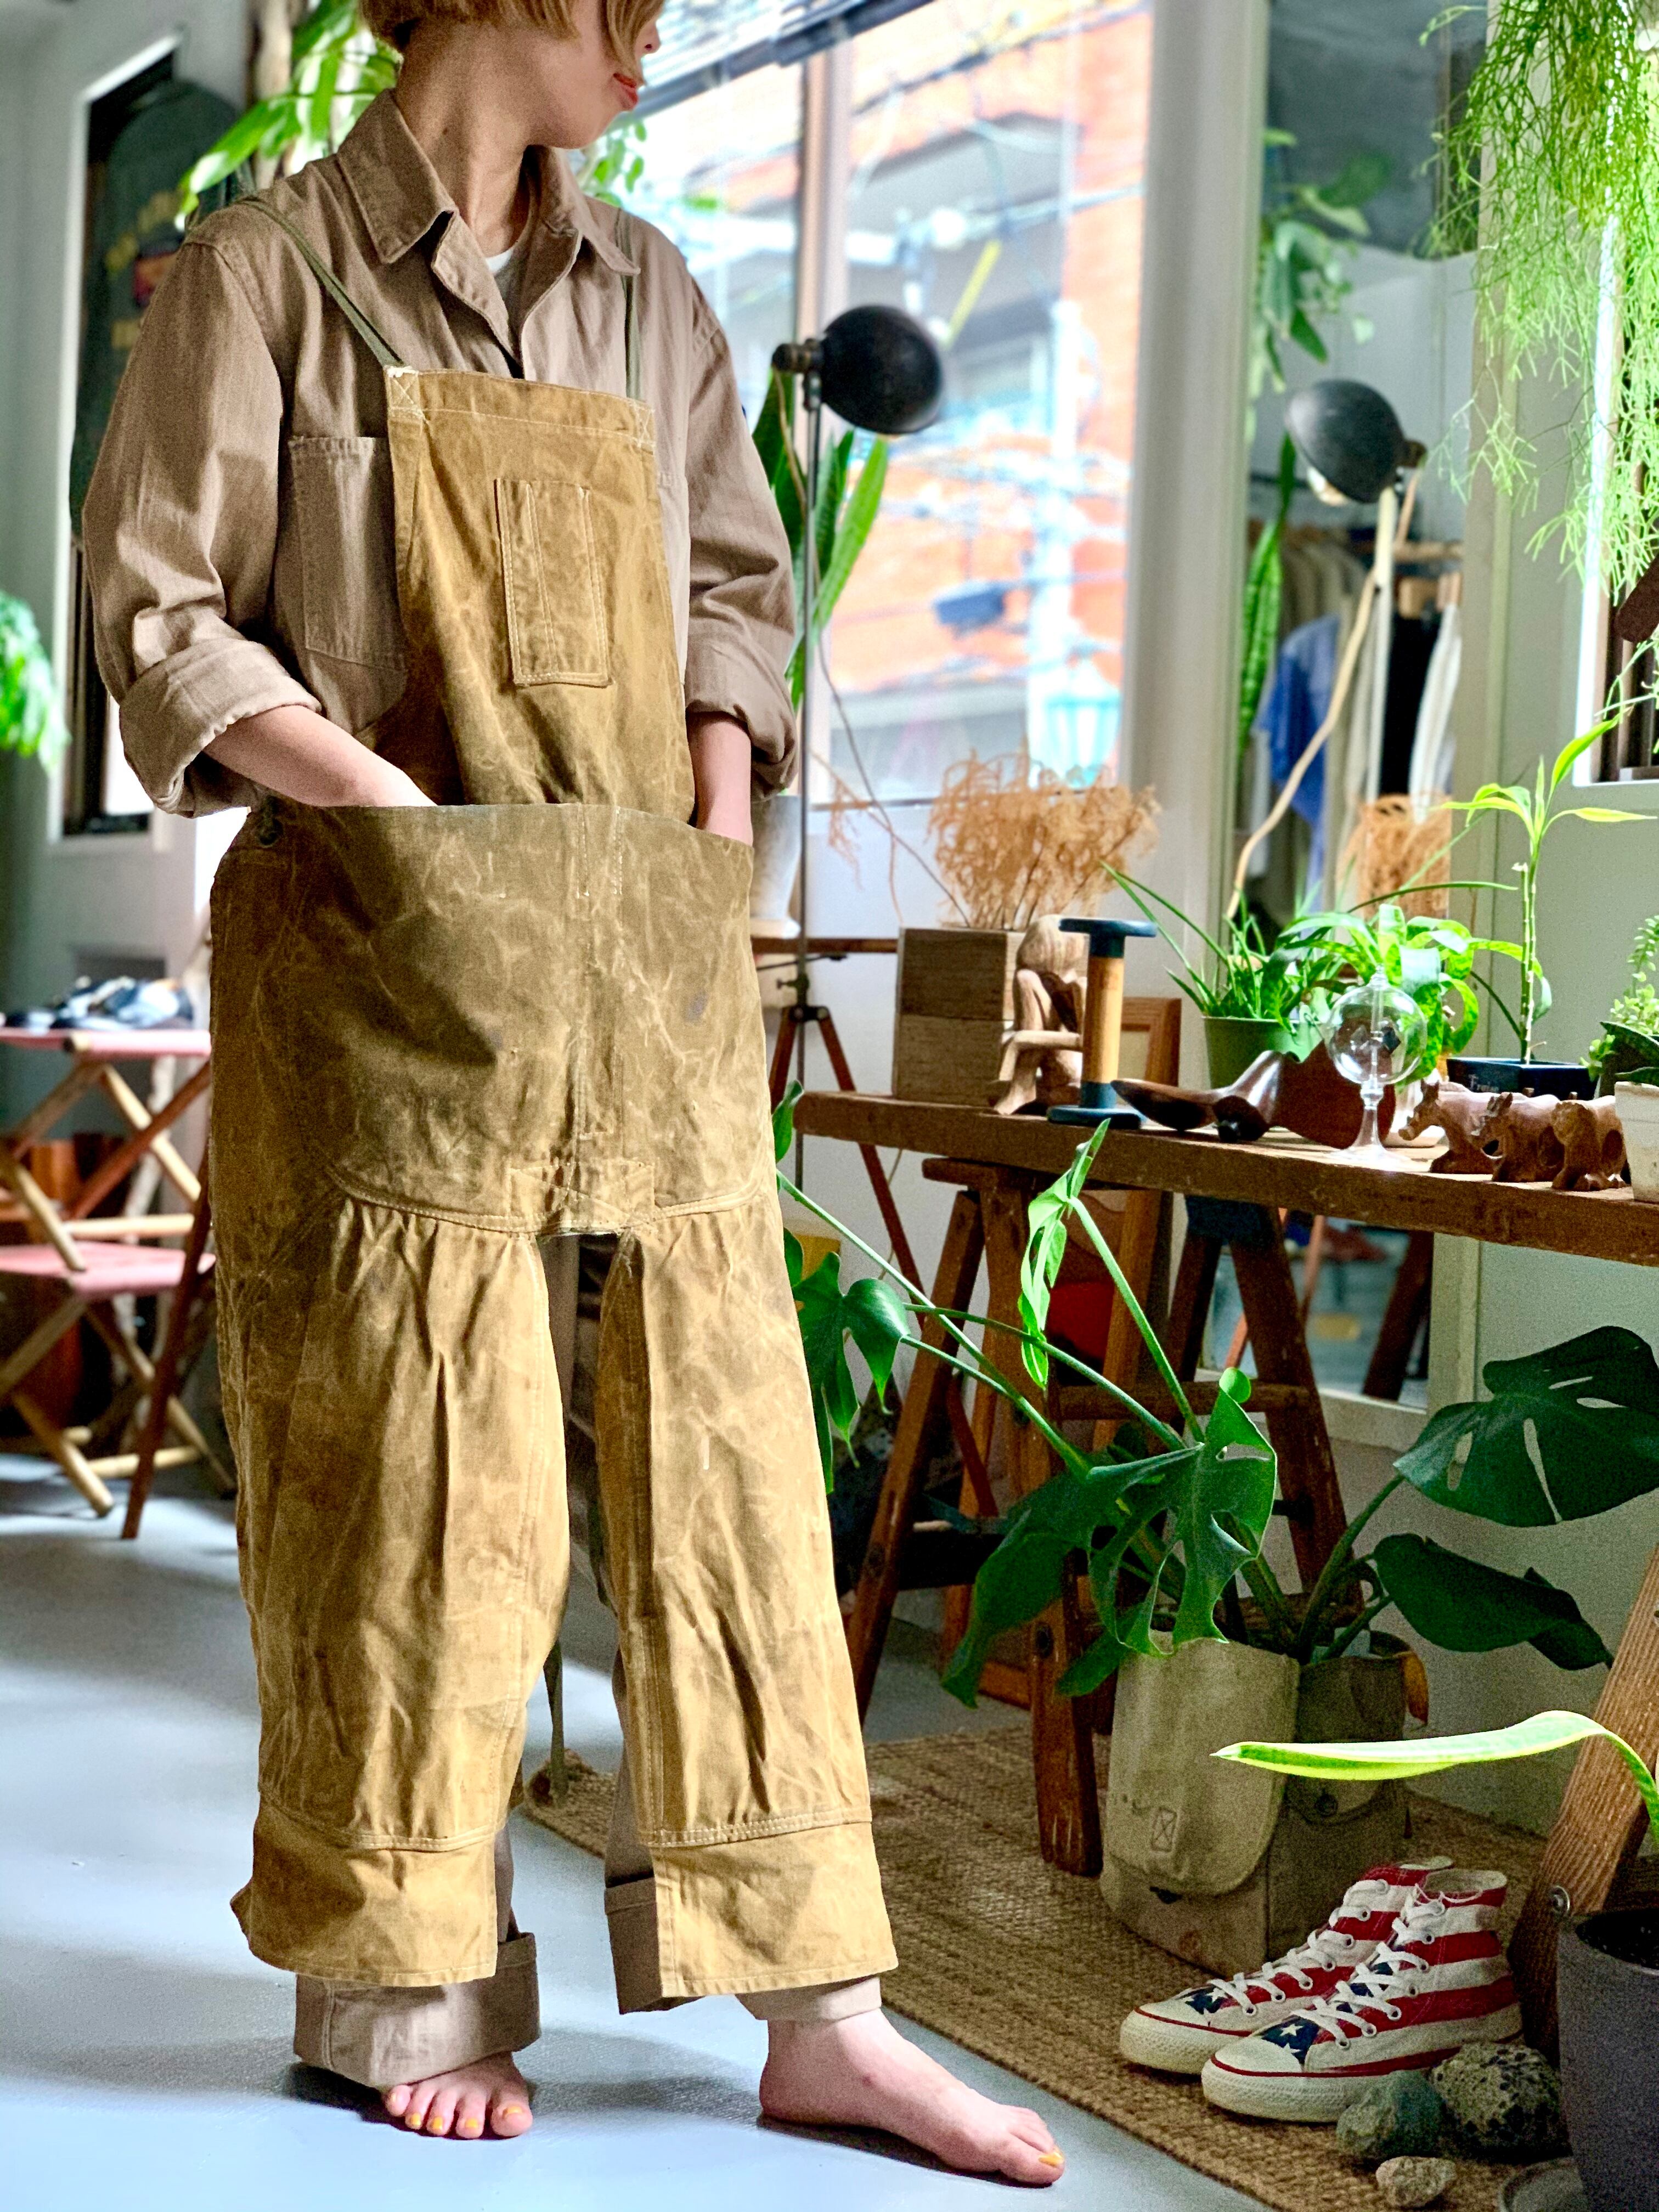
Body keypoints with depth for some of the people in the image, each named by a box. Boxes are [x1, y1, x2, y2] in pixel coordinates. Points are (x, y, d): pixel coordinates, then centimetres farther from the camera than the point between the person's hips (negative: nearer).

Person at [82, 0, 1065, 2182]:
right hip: (396, 953, -4)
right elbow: (162, 617, -2)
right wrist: (412, 816, -11)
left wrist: (717, 831, 4)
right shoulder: (271, 270, 2)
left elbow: (737, 583, 21)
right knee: (436, 1473, -1)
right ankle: (409, 1993, 16)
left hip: (647, 959, 5)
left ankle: (819, 2015, 8)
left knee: (728, 1434, 2)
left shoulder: (646, 293, 17)